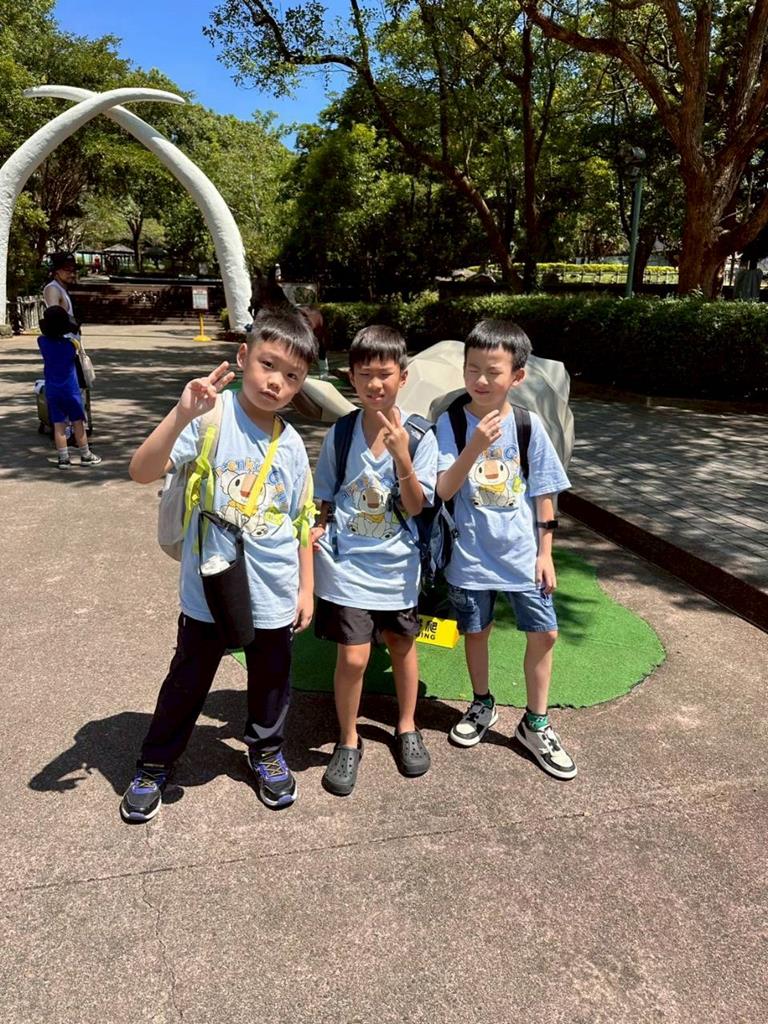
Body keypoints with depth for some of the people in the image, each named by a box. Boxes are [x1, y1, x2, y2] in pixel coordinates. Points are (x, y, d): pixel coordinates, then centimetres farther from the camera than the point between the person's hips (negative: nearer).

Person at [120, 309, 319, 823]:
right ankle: (155, 764, 39)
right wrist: (181, 415, -40)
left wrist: (307, 588, 9)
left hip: (274, 597, 3)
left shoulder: (292, 444, 0)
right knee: (187, 682, 15)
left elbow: (303, 523, 8)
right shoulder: (212, 416, -14)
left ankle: (266, 751, 47)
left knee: (272, 682, 21)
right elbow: (143, 471, -26)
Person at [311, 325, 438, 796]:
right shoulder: (340, 434, -5)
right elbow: (327, 498, 5)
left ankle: (407, 728, 42)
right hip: (348, 562, -1)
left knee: (402, 644, 18)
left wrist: (401, 454, -26)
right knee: (353, 656, -5)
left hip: (396, 562, 1)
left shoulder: (419, 435, -9)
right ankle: (349, 741, 21)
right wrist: (317, 528, -14)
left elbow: (416, 506, -13)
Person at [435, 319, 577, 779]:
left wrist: (545, 552, 1)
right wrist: (475, 447, -30)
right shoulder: (451, 423, -10)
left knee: (543, 633, 4)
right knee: (476, 630, 15)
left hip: (522, 553, 1)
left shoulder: (529, 425, -6)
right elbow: (443, 490, -17)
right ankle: (482, 705, 41)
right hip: (472, 555, -1)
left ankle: (536, 724, 24)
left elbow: (544, 494, 1)